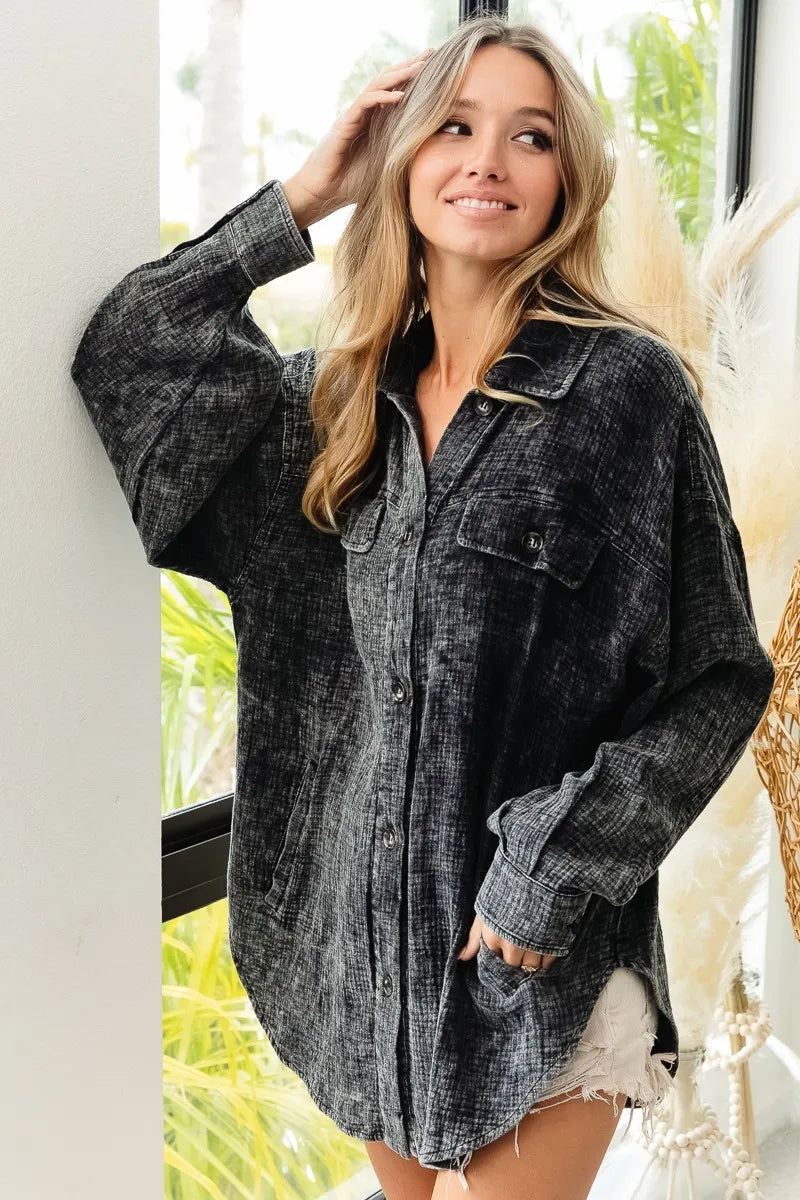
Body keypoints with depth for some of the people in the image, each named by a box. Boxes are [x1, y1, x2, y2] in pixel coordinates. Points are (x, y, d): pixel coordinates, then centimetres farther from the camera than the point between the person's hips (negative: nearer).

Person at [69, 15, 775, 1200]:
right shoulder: (347, 395, 6)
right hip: (369, 930, 5)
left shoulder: (628, 388, -10)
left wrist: (557, 864, -14)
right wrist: (299, 199, -2)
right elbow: (120, 356, 3)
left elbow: (719, 679, -8)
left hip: (544, 955, -5)